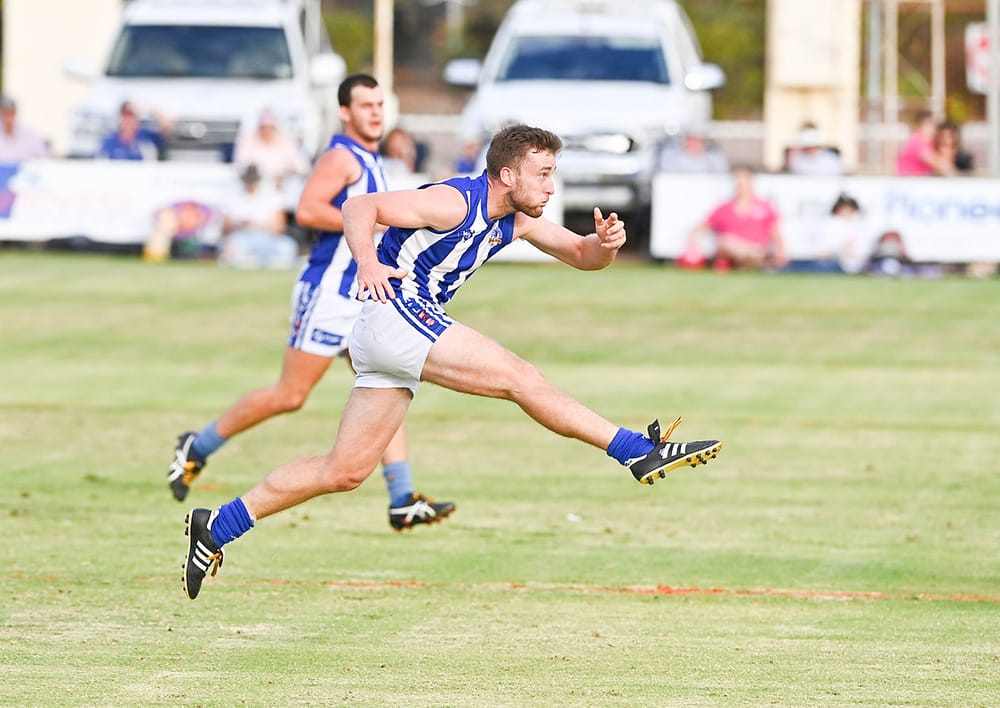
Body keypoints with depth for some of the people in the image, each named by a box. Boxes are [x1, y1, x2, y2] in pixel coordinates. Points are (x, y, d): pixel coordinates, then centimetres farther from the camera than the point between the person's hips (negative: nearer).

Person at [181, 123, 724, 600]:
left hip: (406, 332, 10)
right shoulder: (455, 202, -15)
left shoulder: (515, 221, 11)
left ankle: (216, 528, 9)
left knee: (346, 471, 7)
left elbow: (581, 256, 14)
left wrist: (605, 243, -9)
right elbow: (359, 207, -17)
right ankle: (640, 451, -16)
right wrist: (366, 262, -36)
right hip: (395, 314, -10)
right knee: (520, 378, -15)